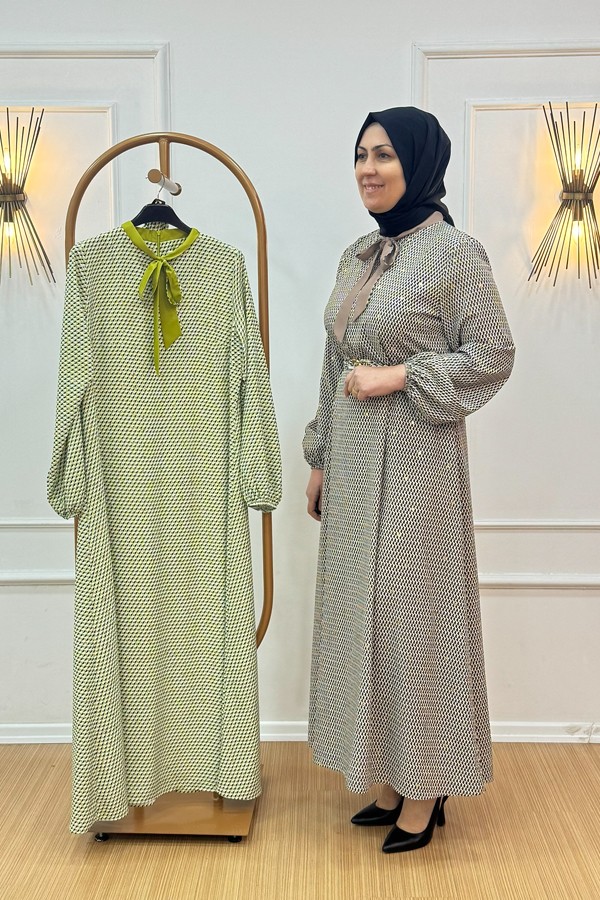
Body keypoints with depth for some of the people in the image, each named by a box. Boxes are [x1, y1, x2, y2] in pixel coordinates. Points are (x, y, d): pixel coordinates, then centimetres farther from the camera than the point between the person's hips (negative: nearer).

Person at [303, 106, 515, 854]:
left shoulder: (454, 252, -10)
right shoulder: (357, 256, 12)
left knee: (412, 611, 0)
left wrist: (399, 377, -18)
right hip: (353, 458, 8)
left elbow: (495, 355, -10)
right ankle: (391, 778, 27)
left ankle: (426, 792, 17)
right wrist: (319, 458, 15)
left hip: (413, 458, -7)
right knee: (364, 611, 12)